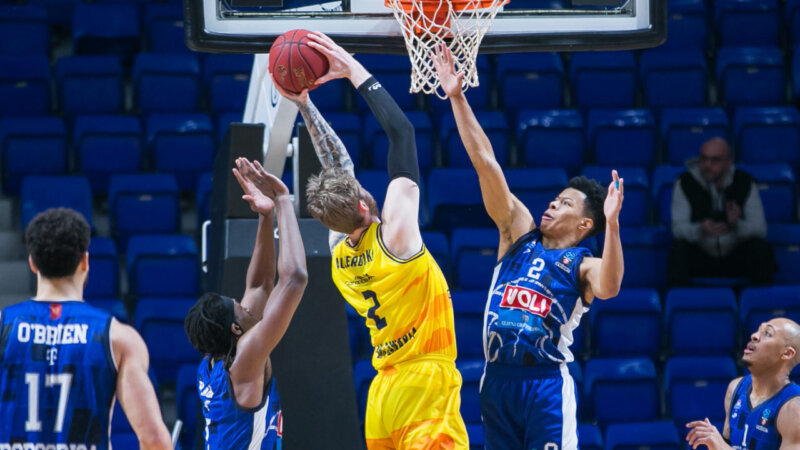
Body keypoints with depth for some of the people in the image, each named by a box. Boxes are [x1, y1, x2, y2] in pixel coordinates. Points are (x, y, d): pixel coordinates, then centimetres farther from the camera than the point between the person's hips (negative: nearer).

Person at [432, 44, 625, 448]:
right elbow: (486, 164, 7)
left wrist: (611, 224, -37)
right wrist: (456, 98, 3)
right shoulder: (519, 232, 12)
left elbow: (608, 288, -25)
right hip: (498, 380, 5)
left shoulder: (584, 266, 0)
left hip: (546, 383, -5)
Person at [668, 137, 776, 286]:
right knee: (678, 247, -31)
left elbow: (760, 229, -12)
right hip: (700, 256, -1)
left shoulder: (745, 183, -5)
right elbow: (678, 227, -16)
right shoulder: (685, 183, -7)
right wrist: (701, 230, -39)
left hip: (736, 258, 1)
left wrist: (737, 224, -35)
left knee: (760, 246, -27)